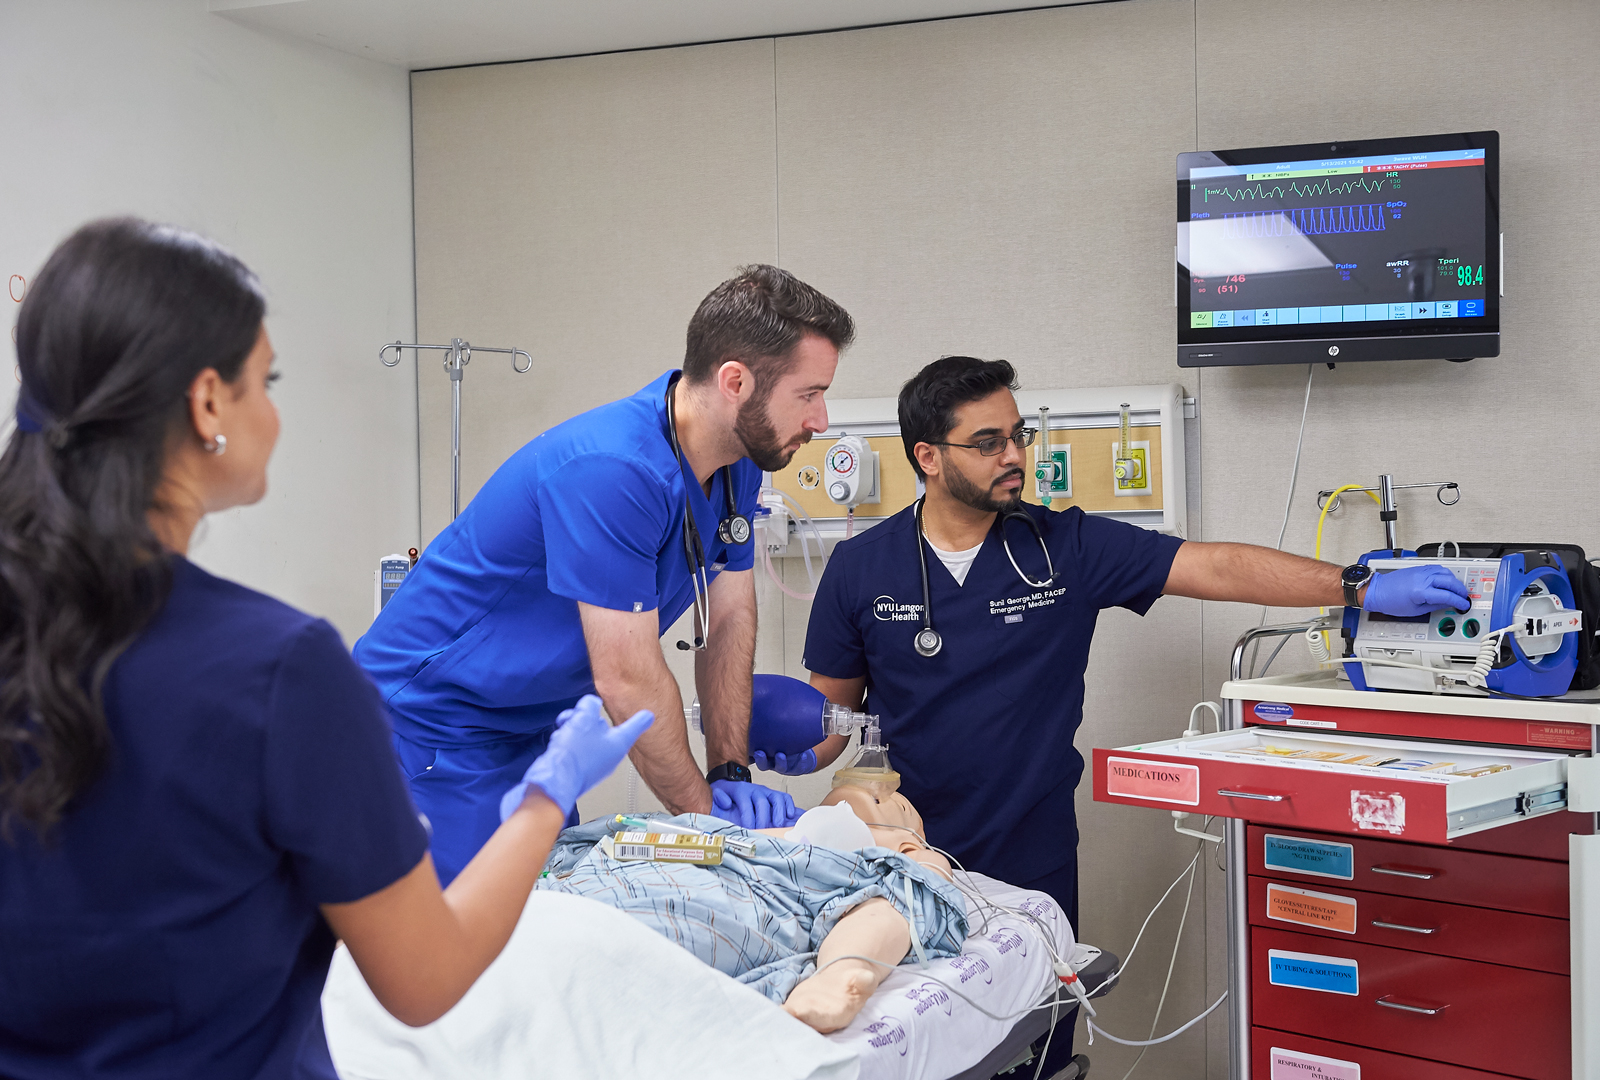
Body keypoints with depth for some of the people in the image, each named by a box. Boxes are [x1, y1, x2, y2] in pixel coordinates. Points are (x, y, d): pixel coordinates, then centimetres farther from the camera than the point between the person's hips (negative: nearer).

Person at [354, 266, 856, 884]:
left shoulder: (739, 459, -3)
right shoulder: (611, 471, -31)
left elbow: (729, 617, 3)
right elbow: (628, 681, -27)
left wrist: (731, 773, -4)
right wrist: (704, 812, -15)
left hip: (532, 728, 8)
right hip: (432, 725, -8)